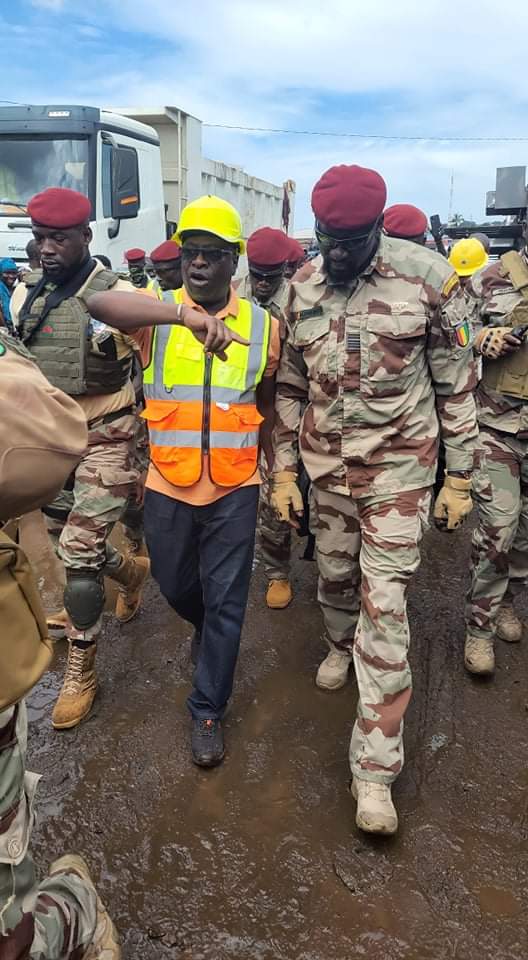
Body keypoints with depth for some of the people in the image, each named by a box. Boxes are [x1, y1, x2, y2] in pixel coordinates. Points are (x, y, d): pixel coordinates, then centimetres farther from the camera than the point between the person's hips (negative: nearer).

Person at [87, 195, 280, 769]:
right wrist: (187, 315, -44)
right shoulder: (159, 312, -5)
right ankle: (209, 631, 54)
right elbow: (100, 304, -29)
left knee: (225, 603, 6)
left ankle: (207, 712, 24)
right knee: (176, 586, 20)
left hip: (234, 489, 0)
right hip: (168, 486, 1)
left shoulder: (263, 325, 0)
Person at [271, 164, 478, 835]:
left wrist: (459, 478, -3)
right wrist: (283, 472, 7)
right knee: (334, 574, 18)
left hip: (398, 465, -4)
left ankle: (375, 768, 3)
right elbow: (289, 386, 9)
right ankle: (340, 645, 53)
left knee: (384, 603, -6)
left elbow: (456, 383, -4)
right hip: (325, 463, 4)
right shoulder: (303, 289, 1)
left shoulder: (428, 276, -10)